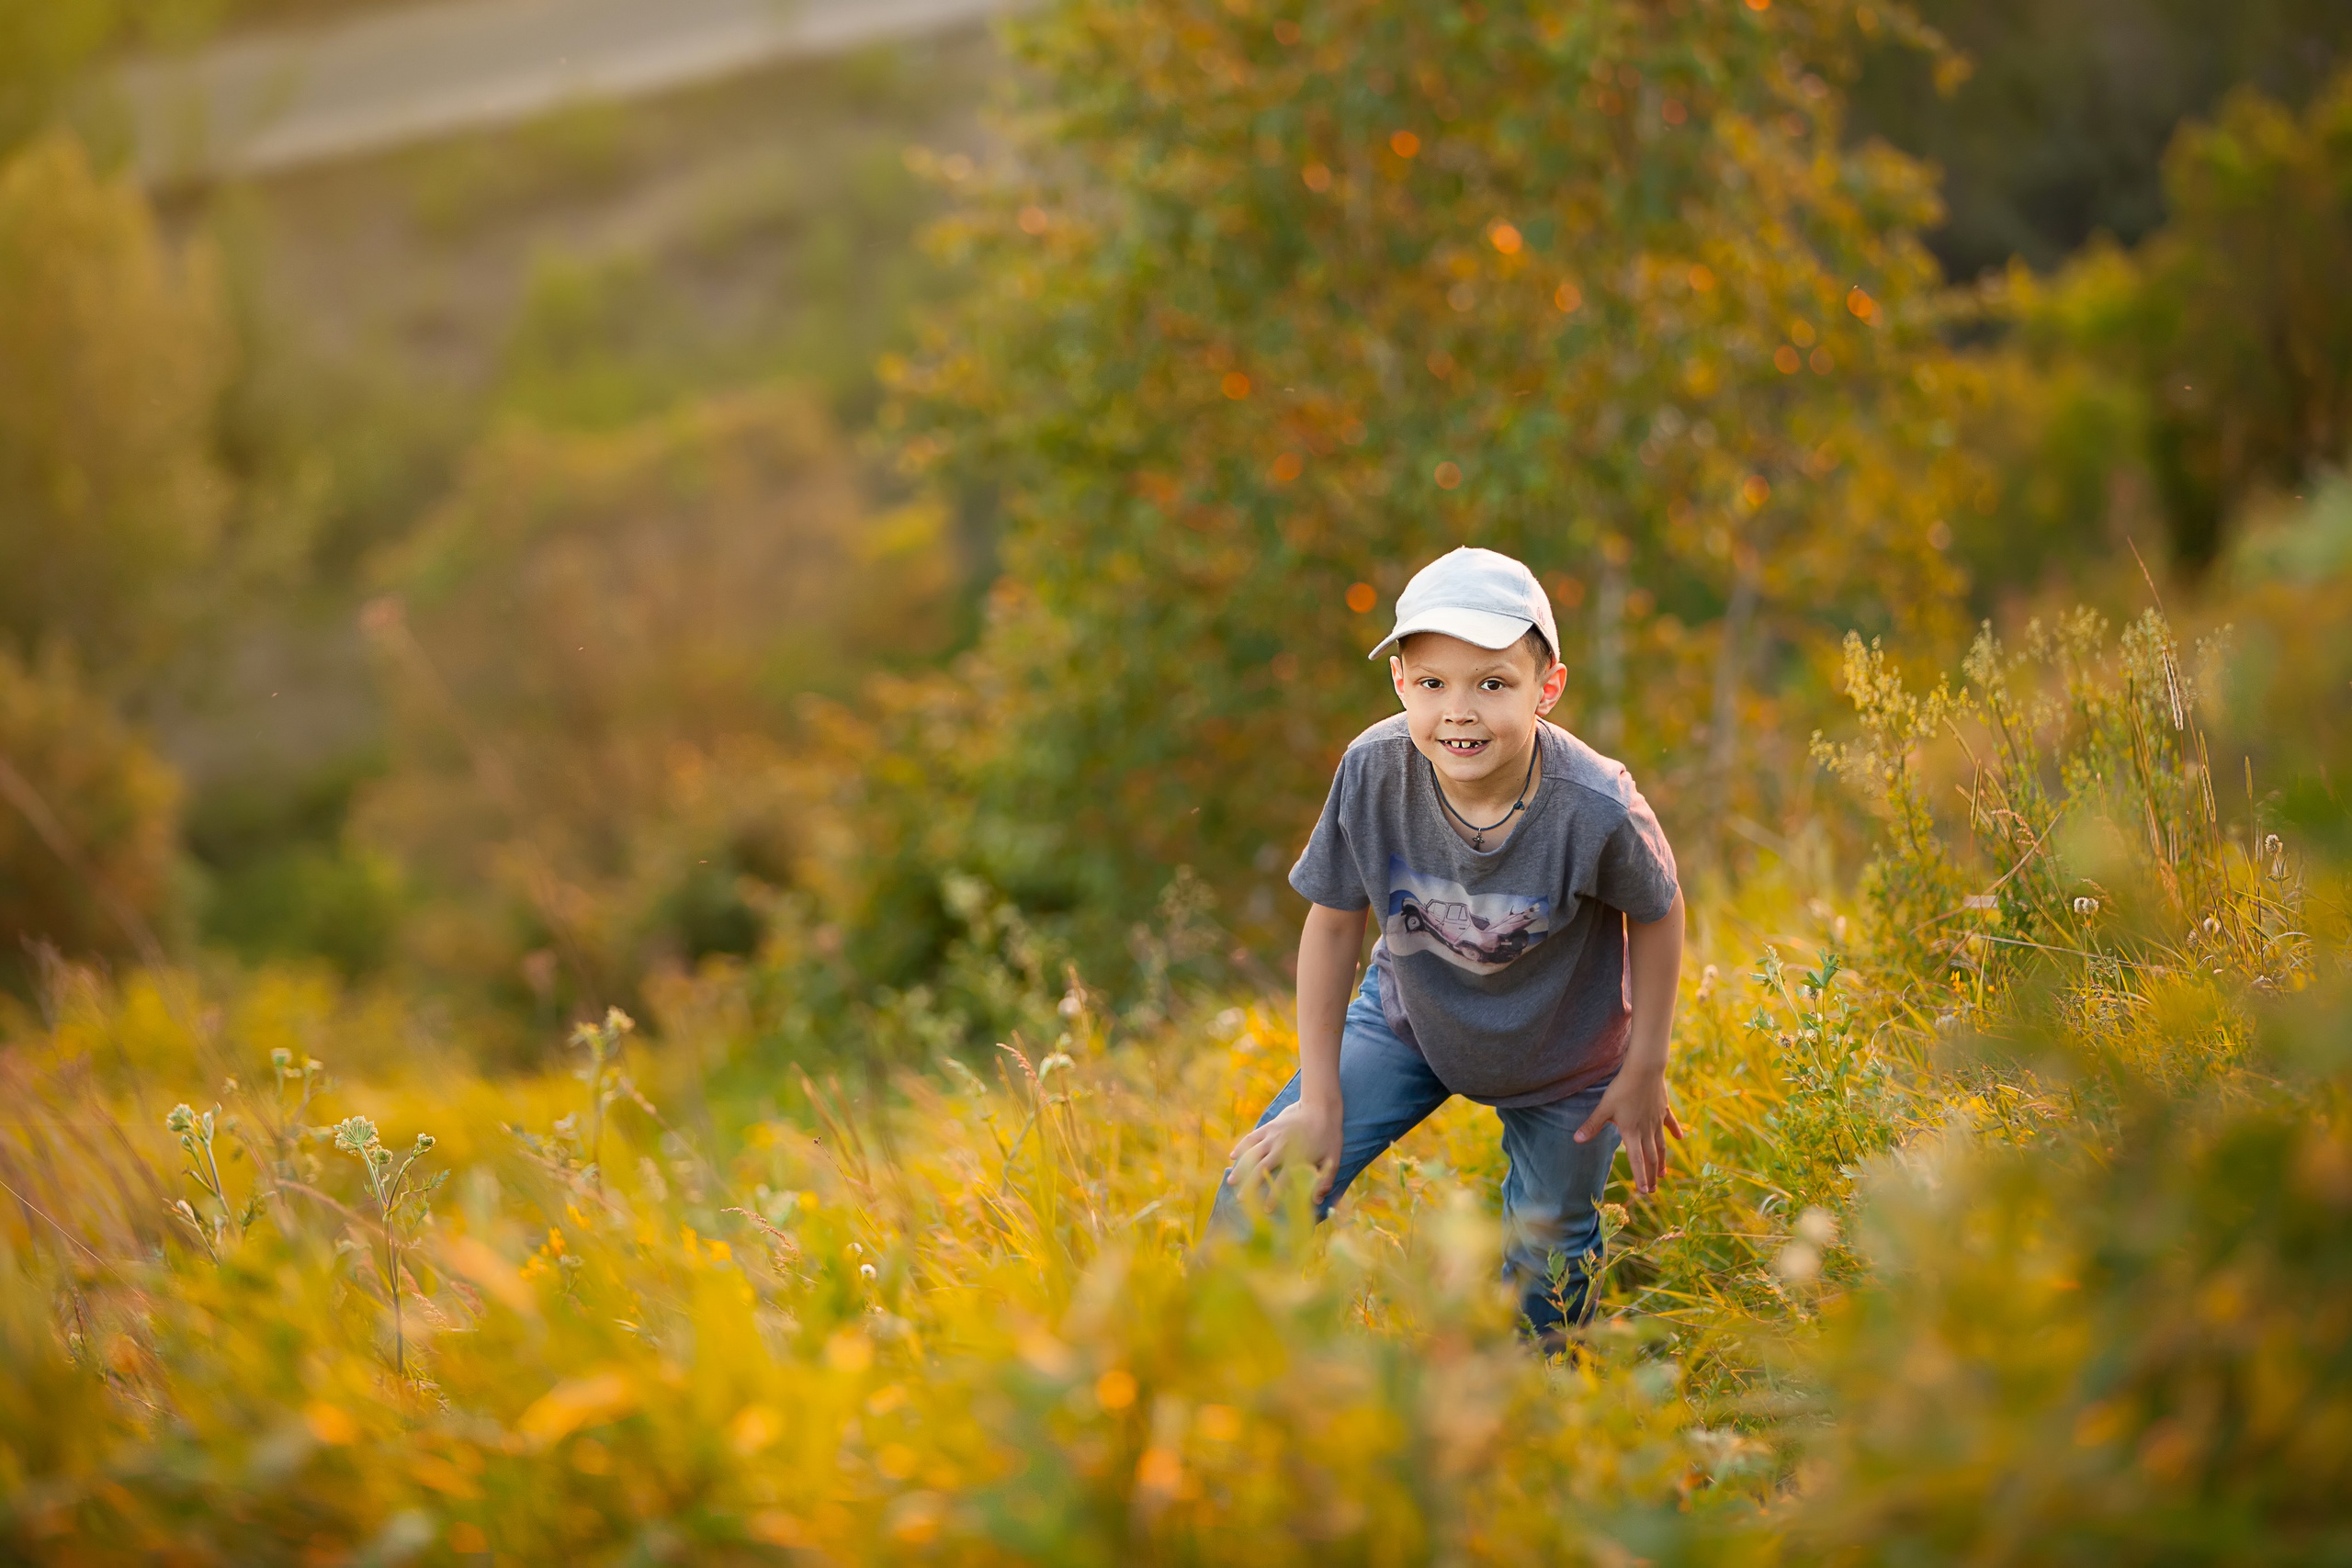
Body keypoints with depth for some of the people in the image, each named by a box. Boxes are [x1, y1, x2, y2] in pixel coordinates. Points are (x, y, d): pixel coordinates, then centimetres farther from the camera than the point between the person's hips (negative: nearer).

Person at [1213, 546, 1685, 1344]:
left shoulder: (1597, 810, -36)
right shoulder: (1373, 770, -30)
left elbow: (1658, 913, -13)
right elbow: (1333, 924, -14)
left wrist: (1645, 1073, -7)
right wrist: (1319, 1103, -10)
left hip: (1565, 1059, -1)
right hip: (1409, 1022, 1)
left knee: (1548, 1262, 14)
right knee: (1260, 1188, -9)